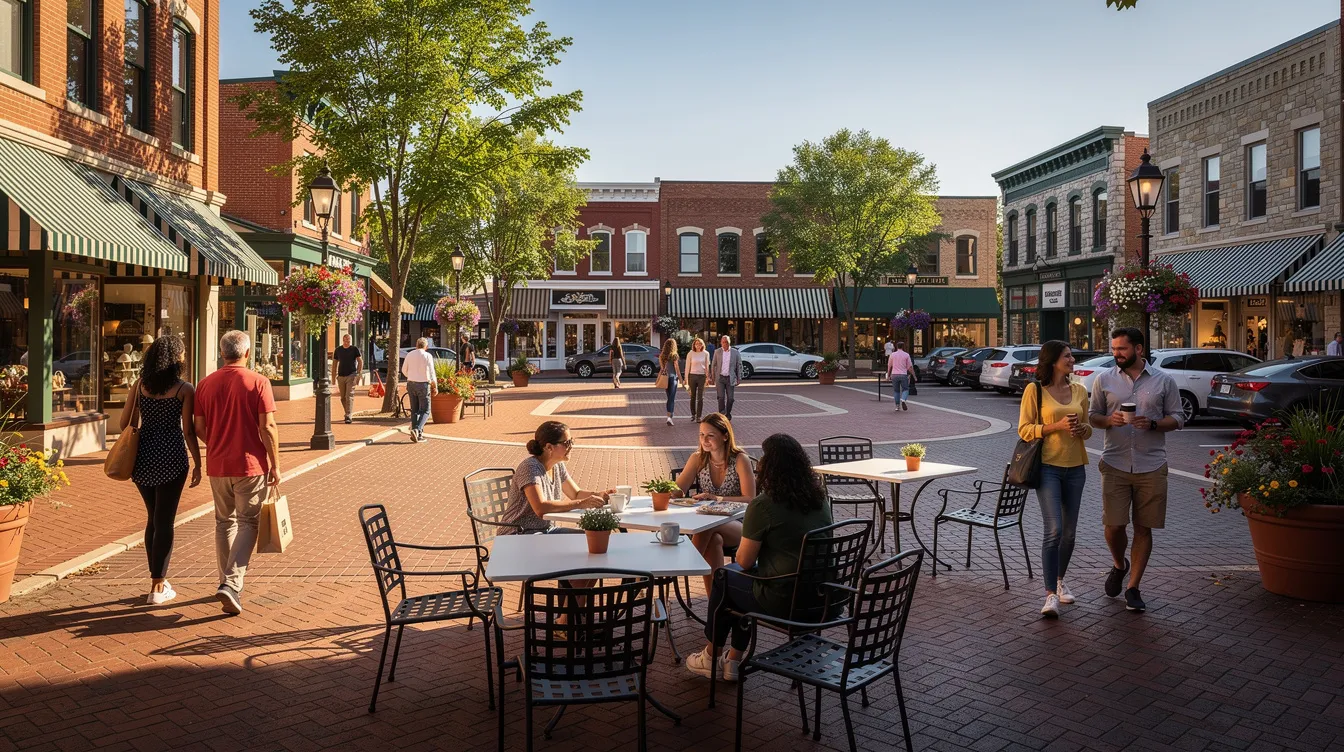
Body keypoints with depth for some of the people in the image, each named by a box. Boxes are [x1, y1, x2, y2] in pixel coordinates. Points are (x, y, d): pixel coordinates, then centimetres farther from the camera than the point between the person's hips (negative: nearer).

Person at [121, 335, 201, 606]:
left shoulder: (140, 385, 4)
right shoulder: (185, 389, -8)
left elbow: (125, 423, 7)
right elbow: (188, 432, -9)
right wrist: (198, 464, -1)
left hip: (142, 457, 5)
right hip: (171, 458, -5)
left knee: (153, 518, 19)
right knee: (164, 521, 3)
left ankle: (158, 579, 27)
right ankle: (157, 588, 7)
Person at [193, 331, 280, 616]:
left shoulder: (205, 384, 3)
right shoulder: (258, 382, -10)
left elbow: (199, 427, 5)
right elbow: (268, 427, -13)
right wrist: (275, 465, -6)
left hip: (217, 466, 4)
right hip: (250, 464, -4)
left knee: (224, 522, 17)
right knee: (247, 523, 3)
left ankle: (227, 582, 26)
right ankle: (232, 584, -11)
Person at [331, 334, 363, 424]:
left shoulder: (354, 349, 0)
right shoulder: (338, 350, 10)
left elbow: (360, 361, -1)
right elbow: (334, 363, 15)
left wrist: (359, 374, -10)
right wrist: (334, 376, 10)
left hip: (351, 376, -4)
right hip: (341, 376, 4)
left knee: (349, 396, -13)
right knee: (343, 397, 9)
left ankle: (349, 416, -17)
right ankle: (349, 413, 27)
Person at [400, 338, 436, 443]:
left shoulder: (409, 355, 5)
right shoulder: (427, 356, -8)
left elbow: (404, 370, 14)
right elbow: (431, 373, -9)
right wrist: (435, 387, 0)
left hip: (411, 384, 5)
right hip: (423, 384, -5)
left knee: (414, 410, 13)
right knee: (425, 411, 0)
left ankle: (418, 434, 12)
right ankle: (417, 429, -21)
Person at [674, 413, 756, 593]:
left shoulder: (740, 460, -8)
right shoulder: (698, 459, 4)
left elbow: (750, 499, -14)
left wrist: (717, 498, -25)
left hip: (737, 526, -3)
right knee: (714, 540, -34)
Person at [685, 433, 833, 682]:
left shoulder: (763, 506, -19)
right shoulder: (820, 499, 2)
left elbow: (744, 561, -11)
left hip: (784, 602, -7)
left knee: (723, 578, 20)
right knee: (741, 577, 29)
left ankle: (711, 657, 38)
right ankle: (733, 661, 36)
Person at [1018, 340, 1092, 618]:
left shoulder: (1080, 391, 10)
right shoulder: (1035, 390, -5)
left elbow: (1087, 428, 19)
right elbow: (1024, 429, -7)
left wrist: (1082, 429, -5)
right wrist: (1057, 426, -18)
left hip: (1075, 467, 5)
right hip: (1048, 467, -5)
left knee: (1069, 532, 12)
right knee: (1054, 530, -14)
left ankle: (1059, 580, 33)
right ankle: (1051, 594, -9)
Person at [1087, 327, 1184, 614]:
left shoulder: (1164, 380, 3)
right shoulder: (1104, 379, 5)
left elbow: (1178, 418, 5)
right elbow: (1093, 416, 10)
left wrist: (1152, 424, -14)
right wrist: (1110, 420, -12)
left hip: (1151, 466, 0)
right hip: (1115, 464, 0)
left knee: (1143, 528, 4)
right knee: (1113, 526, -3)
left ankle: (1133, 588, 15)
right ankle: (1119, 566, 29)